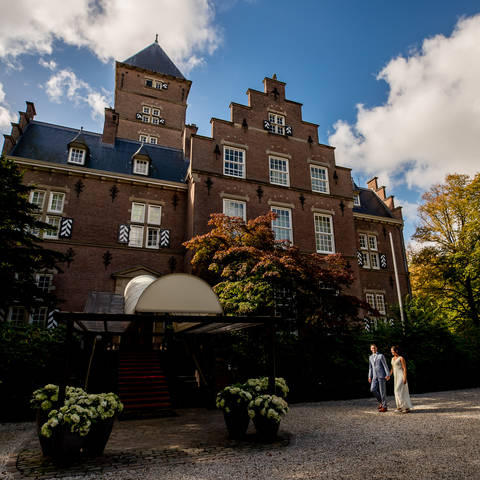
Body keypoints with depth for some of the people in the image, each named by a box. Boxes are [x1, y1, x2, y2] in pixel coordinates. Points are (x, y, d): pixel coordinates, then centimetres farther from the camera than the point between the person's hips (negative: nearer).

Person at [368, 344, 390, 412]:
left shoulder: (381, 356, -4)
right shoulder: (370, 357, 14)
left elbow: (385, 365, -8)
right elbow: (370, 368, 16)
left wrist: (388, 375, -16)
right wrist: (369, 377, 12)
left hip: (382, 376, -5)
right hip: (375, 377, 5)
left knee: (382, 391, -3)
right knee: (373, 389, -7)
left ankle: (384, 407, 8)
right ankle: (381, 402, 14)